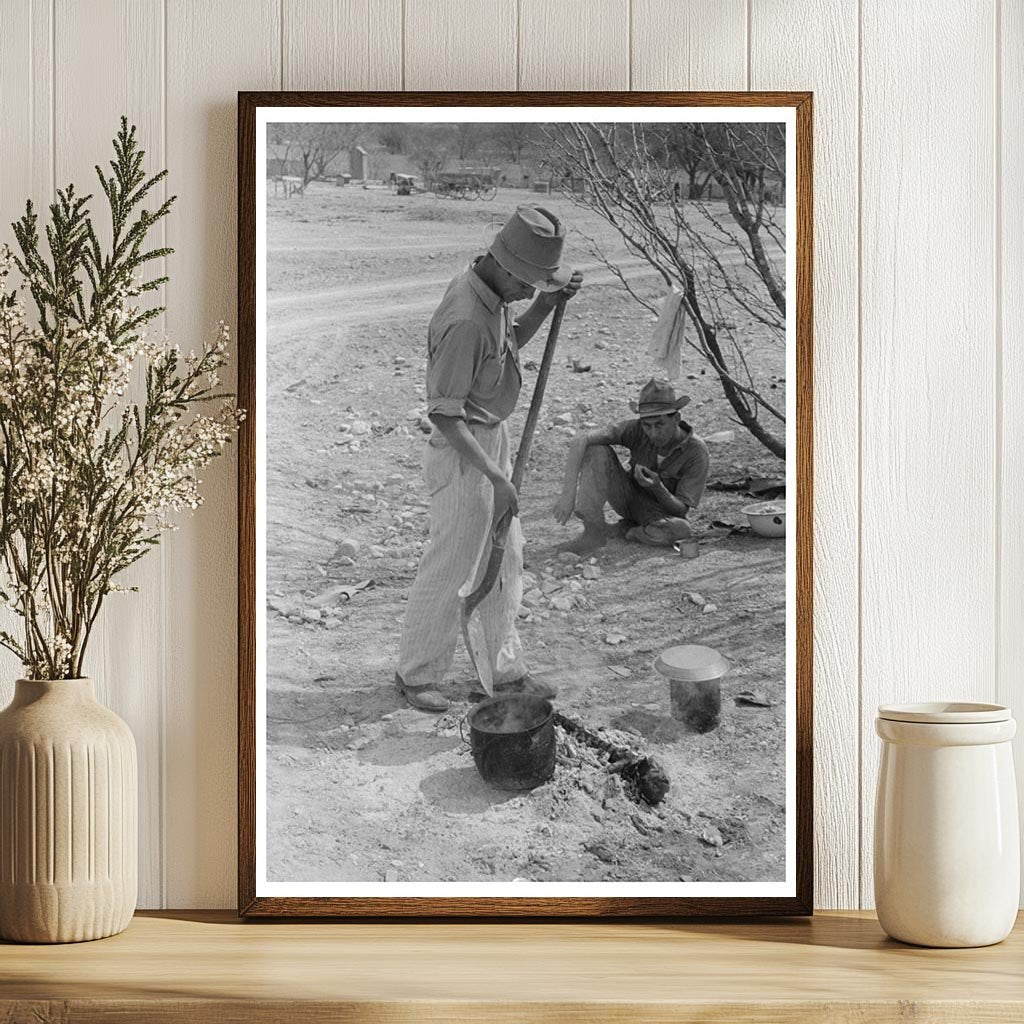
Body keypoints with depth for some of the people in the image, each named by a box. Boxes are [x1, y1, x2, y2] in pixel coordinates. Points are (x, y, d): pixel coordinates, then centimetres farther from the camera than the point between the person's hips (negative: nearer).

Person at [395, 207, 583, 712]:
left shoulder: (486, 288, -1)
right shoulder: (466, 319, -29)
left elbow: (511, 343, 19)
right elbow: (444, 413, -27)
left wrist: (547, 302, 1)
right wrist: (496, 477, -26)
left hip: (493, 439, 10)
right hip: (462, 451, -10)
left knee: (504, 560, 16)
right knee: (449, 567, 3)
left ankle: (506, 668, 28)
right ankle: (416, 674, 18)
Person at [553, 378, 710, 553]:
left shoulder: (696, 451, -26)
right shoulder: (636, 429, -22)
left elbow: (681, 510, -21)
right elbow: (581, 440, -30)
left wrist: (657, 488, -42)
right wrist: (569, 493, -40)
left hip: (664, 511, -2)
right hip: (629, 498, 2)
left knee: (680, 529, -41)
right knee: (597, 450, -24)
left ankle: (630, 530, -7)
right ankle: (594, 532, -22)